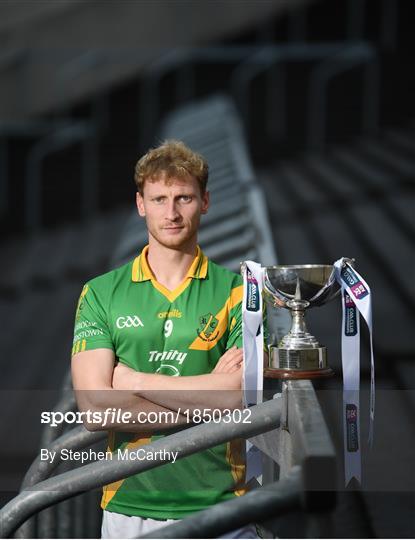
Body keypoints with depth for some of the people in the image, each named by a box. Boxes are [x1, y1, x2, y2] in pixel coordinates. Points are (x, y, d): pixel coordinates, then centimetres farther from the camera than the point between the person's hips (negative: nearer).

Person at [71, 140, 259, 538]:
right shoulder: (100, 293, 4)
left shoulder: (237, 292, 2)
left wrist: (135, 380, -8)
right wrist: (208, 397, -10)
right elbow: (95, 408, -8)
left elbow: (244, 398, -12)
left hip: (219, 507, -1)